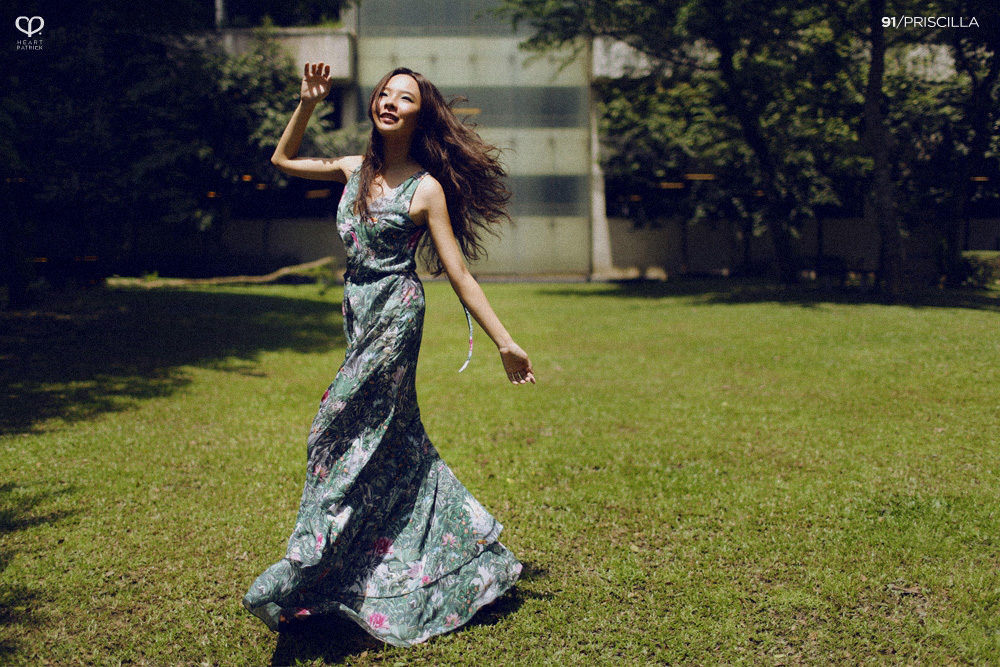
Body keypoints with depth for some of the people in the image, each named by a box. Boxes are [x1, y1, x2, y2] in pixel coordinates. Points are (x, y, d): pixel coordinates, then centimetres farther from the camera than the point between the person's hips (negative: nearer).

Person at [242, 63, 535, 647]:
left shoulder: (426, 188, -8)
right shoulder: (355, 170, 9)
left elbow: (460, 275, -7)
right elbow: (283, 160, 23)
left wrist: (505, 342, -9)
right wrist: (308, 105, 11)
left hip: (396, 313, -7)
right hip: (359, 311, 7)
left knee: (345, 427, -10)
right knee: (394, 440, 13)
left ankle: (303, 577, -1)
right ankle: (477, 558, 27)